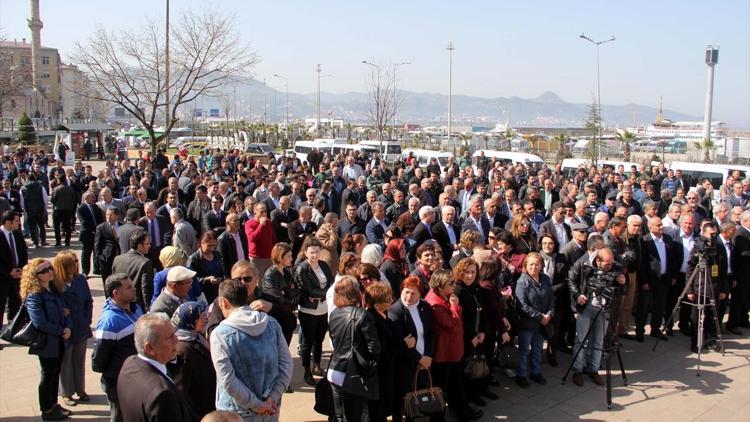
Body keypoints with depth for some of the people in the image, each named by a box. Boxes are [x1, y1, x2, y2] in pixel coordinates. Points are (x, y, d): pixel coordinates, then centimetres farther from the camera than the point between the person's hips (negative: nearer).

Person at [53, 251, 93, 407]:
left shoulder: (81, 279, -4)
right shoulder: (55, 284, -19)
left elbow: (89, 301, 5)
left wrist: (87, 320, -1)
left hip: (81, 328, 4)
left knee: (79, 360, 17)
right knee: (65, 362, 12)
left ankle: (80, 389, 32)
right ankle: (67, 393, 27)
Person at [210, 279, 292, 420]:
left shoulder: (220, 334, -15)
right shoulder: (272, 323, -3)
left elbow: (228, 381, -18)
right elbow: (286, 364, -5)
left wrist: (256, 405, -11)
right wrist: (273, 398, -6)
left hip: (238, 413, -3)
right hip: (270, 410, 4)